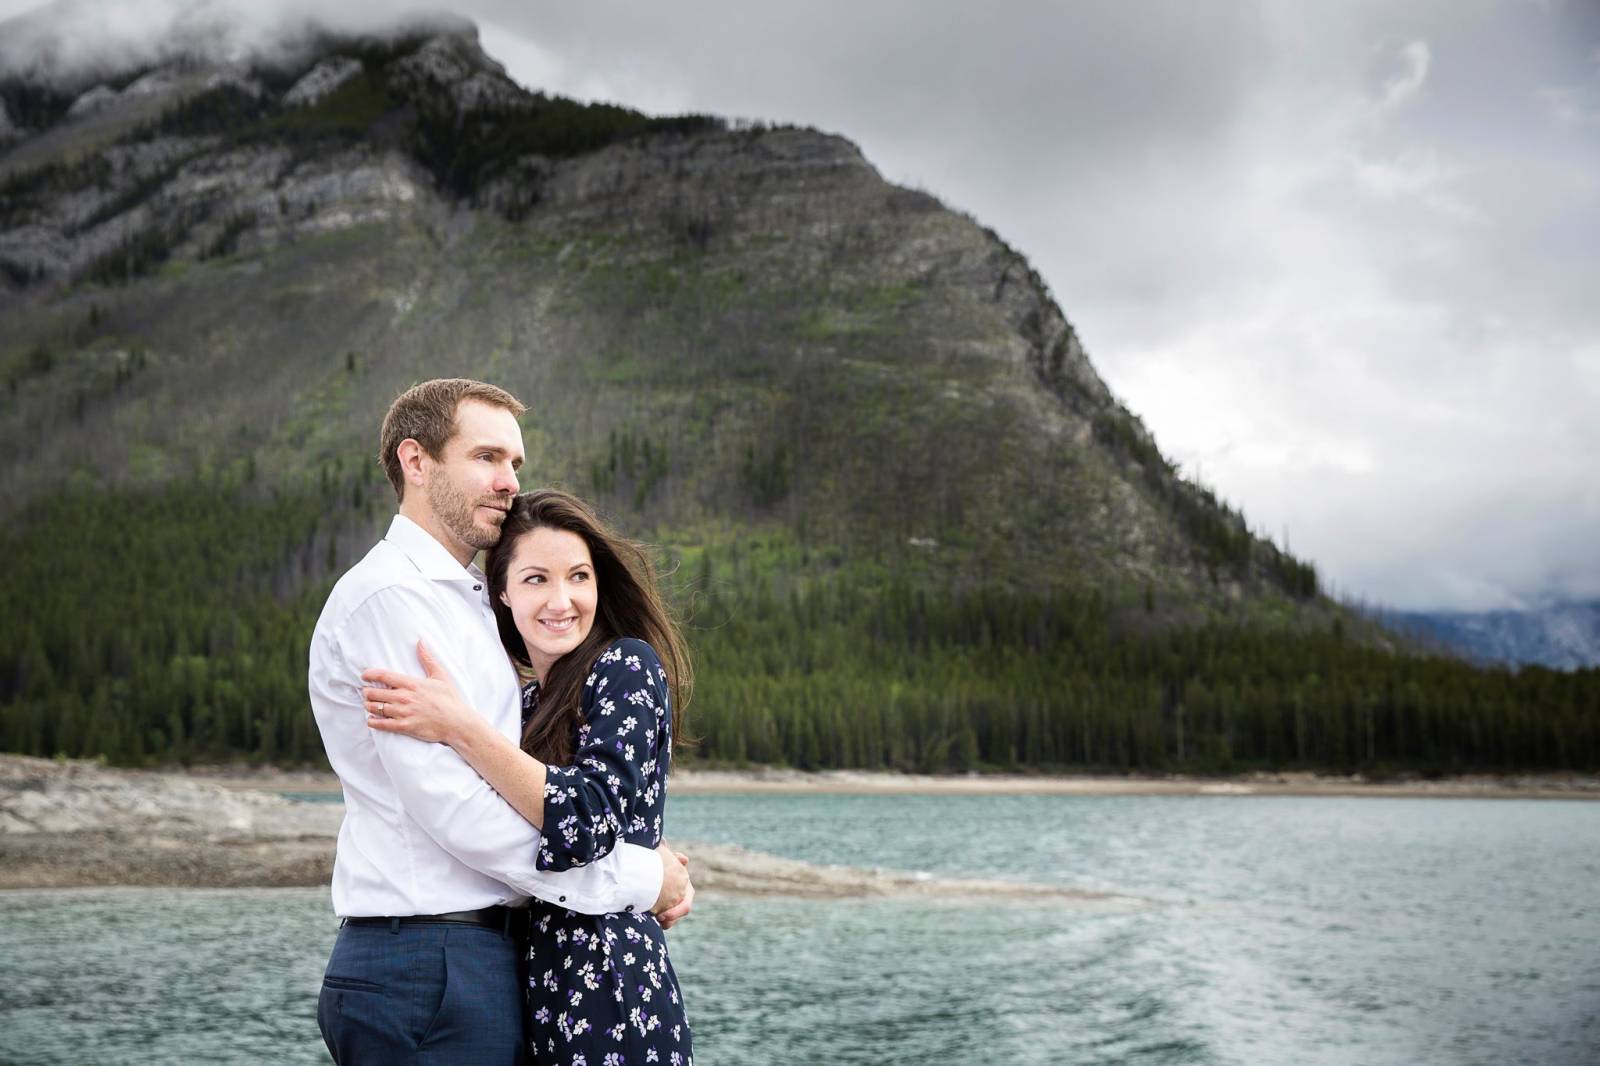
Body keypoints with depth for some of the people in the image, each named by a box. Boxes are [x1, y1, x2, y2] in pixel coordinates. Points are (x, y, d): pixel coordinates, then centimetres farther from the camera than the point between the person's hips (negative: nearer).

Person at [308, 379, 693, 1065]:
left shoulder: (463, 600, 20)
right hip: (428, 964, -9)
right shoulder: (389, 597, -12)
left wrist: (651, 865, 3)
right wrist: (640, 878, -13)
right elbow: (452, 807, -20)